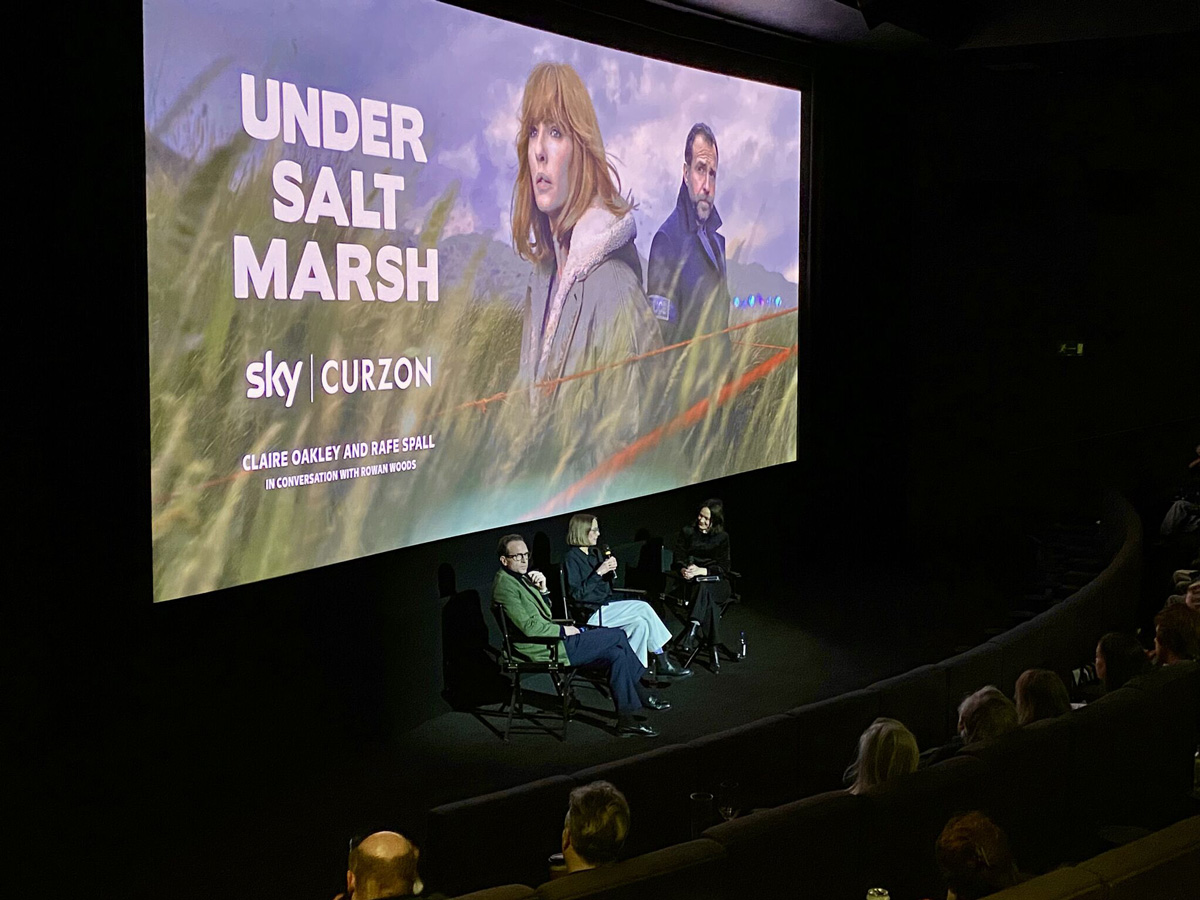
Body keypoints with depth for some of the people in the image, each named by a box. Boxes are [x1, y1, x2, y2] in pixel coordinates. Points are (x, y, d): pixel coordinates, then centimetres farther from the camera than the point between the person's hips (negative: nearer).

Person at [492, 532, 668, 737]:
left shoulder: (519, 578, 14)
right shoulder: (505, 585, -16)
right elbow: (530, 627, -22)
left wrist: (542, 589, 3)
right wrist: (563, 630, -11)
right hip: (545, 649, -10)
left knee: (616, 654, -2)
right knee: (617, 636, -8)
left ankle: (626, 720, 1)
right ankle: (641, 695, 6)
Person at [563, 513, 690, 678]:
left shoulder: (595, 553, 15)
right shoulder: (572, 558, -9)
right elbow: (577, 594, -19)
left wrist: (611, 569, 0)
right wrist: (598, 572, -22)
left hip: (605, 606, 8)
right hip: (591, 614, -8)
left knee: (641, 623, -16)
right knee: (643, 608, -19)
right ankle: (662, 661, -11)